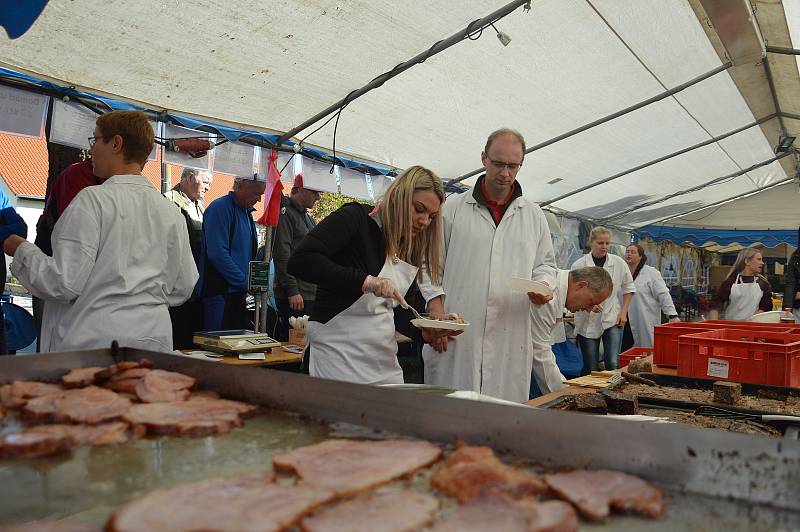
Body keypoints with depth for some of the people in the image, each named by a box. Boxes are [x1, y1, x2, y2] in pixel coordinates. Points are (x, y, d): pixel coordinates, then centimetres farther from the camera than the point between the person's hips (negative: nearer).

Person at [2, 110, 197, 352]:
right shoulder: (171, 213, 3)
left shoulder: (92, 199, -11)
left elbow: (64, 284, -13)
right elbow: (182, 289, 7)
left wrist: (22, 250, 4)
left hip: (94, 342, -5)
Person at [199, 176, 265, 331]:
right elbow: (217, 254, -20)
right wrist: (246, 282, -16)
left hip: (239, 293, 9)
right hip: (219, 293, -9)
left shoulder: (247, 211, 16)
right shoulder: (220, 208, -11)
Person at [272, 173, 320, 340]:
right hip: (294, 295, -9)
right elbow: (282, 256, -16)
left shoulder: (308, 217, 20)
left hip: (311, 294, 9)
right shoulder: (285, 213, -8)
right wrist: (292, 291, -20)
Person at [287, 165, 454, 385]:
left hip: (385, 358, 7)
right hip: (339, 353, -7)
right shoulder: (356, 217, -10)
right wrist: (366, 282, -28)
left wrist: (426, 332, -6)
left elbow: (397, 312, 13)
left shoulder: (411, 251, 11)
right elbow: (300, 261, -23)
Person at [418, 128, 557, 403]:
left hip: (511, 339, 2)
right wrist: (436, 312, -6)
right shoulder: (453, 209, 5)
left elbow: (546, 264, 20)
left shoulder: (534, 215, 14)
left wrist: (543, 285, -2)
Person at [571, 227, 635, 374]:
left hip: (613, 319, 1)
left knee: (613, 363, -11)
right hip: (587, 322, 0)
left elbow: (628, 288, 13)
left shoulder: (619, 263, 1)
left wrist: (623, 312, 4)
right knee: (590, 368, 5)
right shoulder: (579, 265, -4)